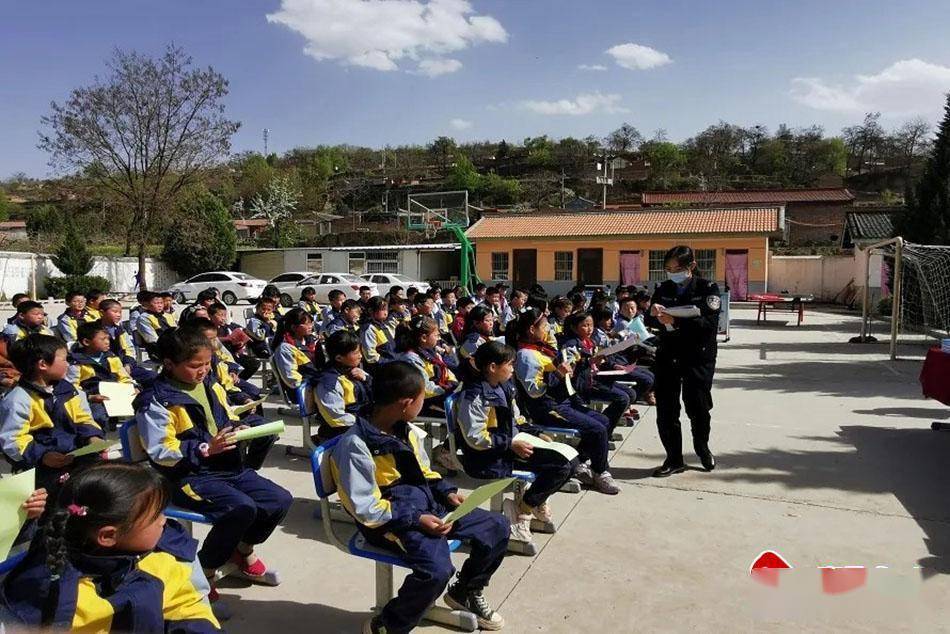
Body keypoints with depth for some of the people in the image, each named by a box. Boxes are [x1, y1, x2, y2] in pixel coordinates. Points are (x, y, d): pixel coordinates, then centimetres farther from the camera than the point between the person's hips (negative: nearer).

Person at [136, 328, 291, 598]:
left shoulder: (211, 385, 10)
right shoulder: (156, 401, -11)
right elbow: (160, 453, -16)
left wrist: (240, 429, -1)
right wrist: (205, 449, -24)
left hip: (229, 467, 7)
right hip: (189, 476, -7)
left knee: (281, 500, -4)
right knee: (242, 508, -31)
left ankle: (243, 552, 23)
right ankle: (203, 573, -7)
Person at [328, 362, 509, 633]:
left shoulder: (407, 430, 6)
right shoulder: (356, 445, -20)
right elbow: (365, 509, -20)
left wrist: (447, 492, 2)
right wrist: (416, 519, -24)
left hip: (428, 506, 8)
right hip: (391, 520, -8)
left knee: (497, 527, 2)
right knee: (437, 568, -33)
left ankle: (464, 592, 26)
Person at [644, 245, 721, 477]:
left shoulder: (707, 289, -5)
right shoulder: (663, 289, 7)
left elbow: (710, 324, -17)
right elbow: (649, 321, 6)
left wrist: (675, 321, -28)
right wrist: (654, 314, -19)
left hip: (698, 357, -3)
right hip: (667, 355, 4)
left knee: (698, 408, 5)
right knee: (666, 410, 2)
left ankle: (703, 449, 34)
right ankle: (674, 459, 15)